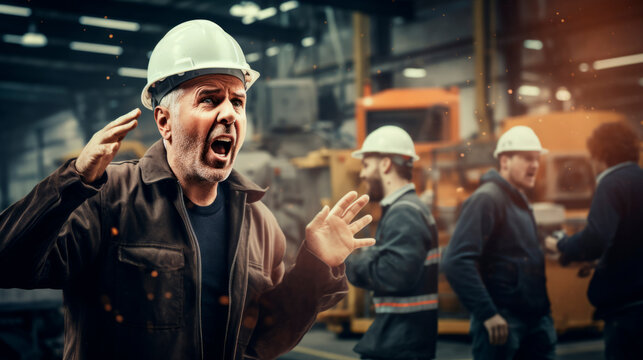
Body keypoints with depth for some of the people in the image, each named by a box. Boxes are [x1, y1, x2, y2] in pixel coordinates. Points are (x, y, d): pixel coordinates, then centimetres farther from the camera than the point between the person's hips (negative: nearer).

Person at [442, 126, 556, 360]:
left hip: (536, 321, 8)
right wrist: (487, 313, -22)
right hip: (502, 323, -8)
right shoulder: (487, 199, -12)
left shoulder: (520, 201, 16)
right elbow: (456, 262, -22)